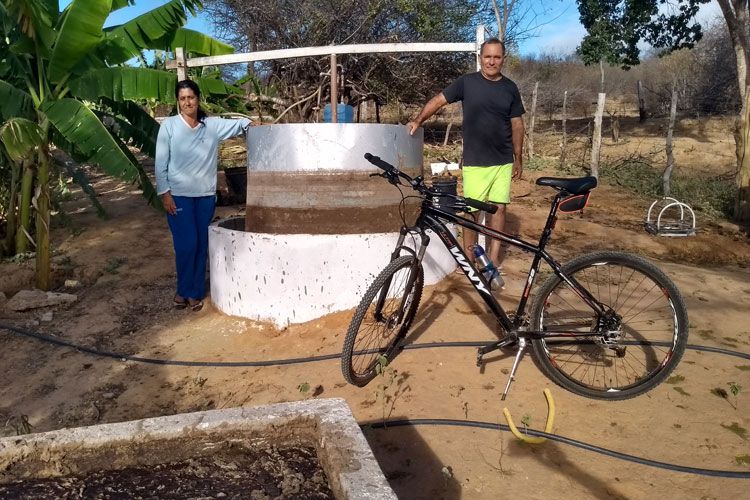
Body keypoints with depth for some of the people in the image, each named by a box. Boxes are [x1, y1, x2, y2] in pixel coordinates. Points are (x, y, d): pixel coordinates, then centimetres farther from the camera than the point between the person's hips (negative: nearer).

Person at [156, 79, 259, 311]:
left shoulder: (213, 125, 5)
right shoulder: (169, 126, -3)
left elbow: (235, 124, 4)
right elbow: (161, 163, -4)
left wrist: (250, 124, -17)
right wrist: (164, 193, -8)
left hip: (205, 195, 3)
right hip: (178, 195, -3)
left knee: (202, 245, 7)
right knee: (187, 245, -6)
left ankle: (195, 292, 20)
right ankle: (182, 291, 15)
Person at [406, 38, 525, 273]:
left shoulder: (510, 88, 5)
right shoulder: (467, 82, -2)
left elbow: (517, 124, 9)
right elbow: (438, 100, -2)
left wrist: (518, 159, 10)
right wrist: (418, 121, -17)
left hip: (503, 161, 3)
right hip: (474, 162, -3)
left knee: (499, 208, 5)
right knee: (471, 211, 0)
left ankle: (493, 258, 14)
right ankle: (468, 258, 12)